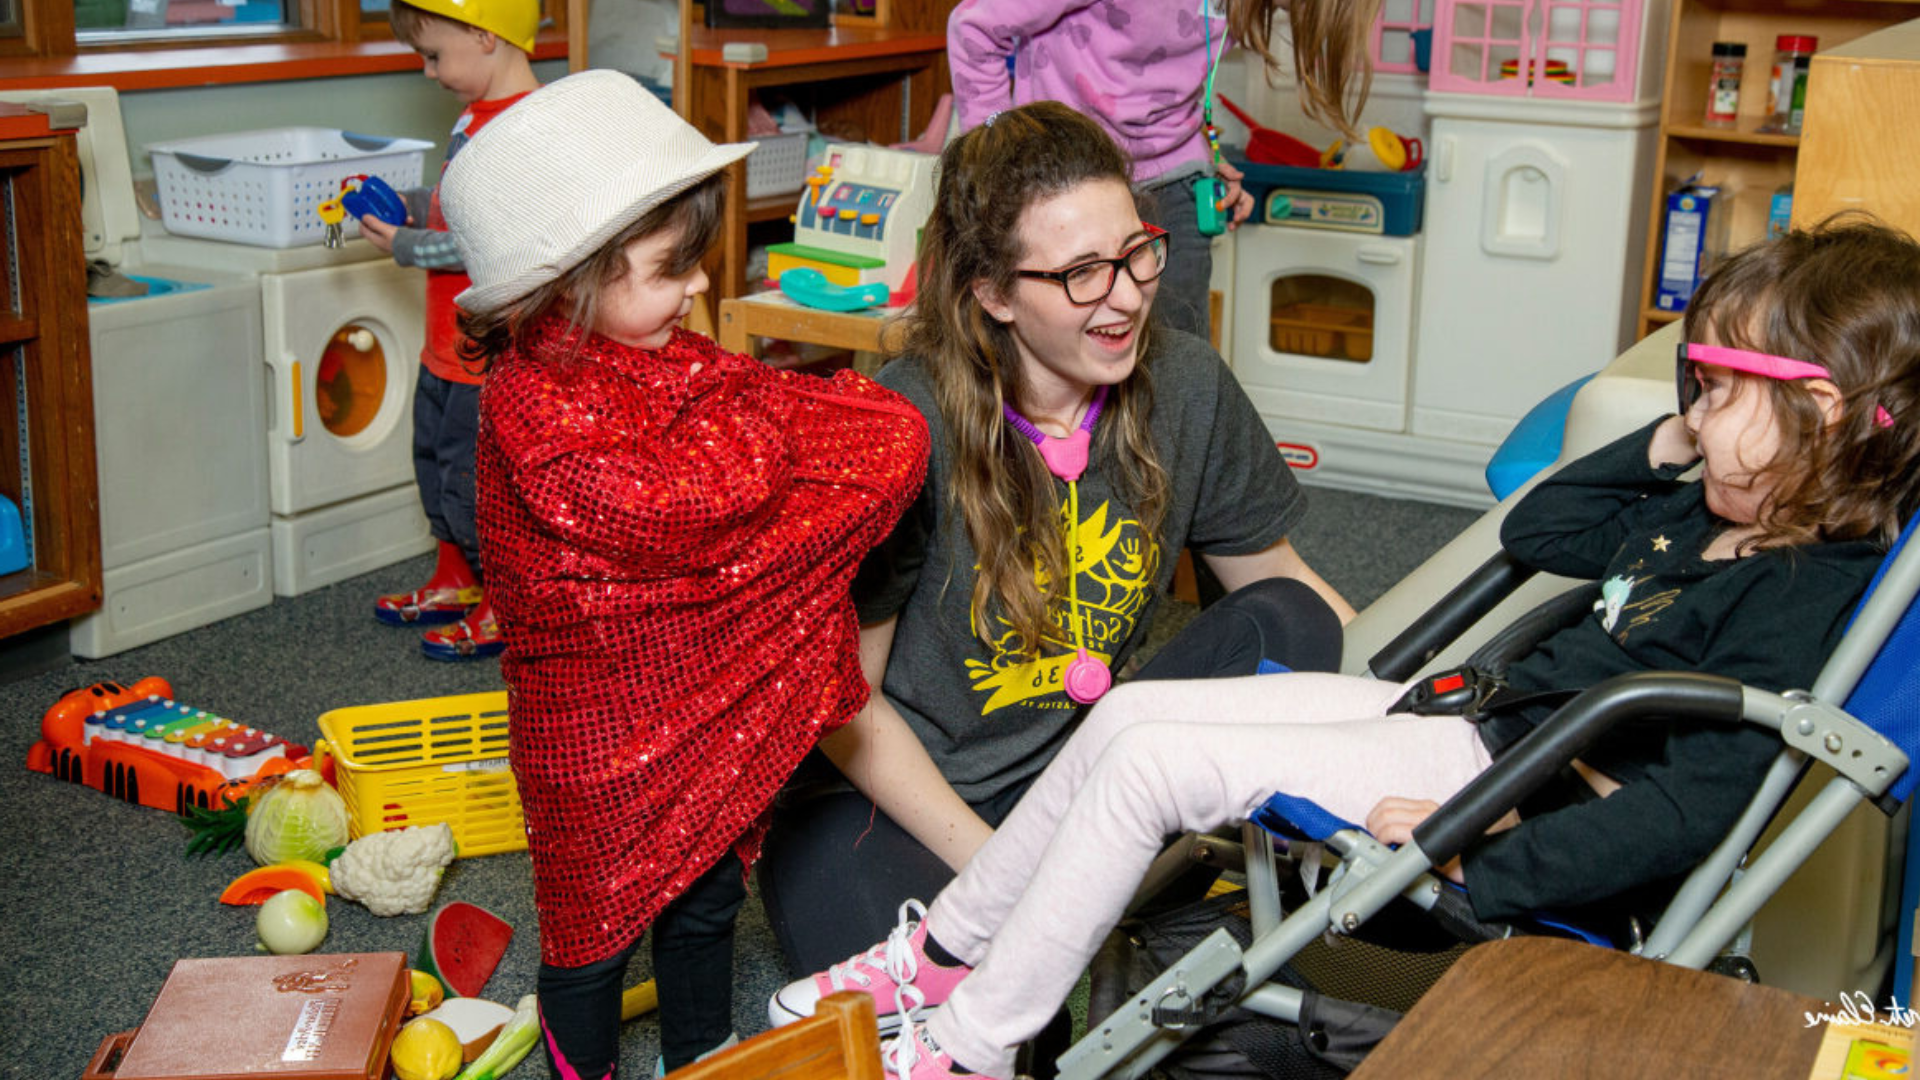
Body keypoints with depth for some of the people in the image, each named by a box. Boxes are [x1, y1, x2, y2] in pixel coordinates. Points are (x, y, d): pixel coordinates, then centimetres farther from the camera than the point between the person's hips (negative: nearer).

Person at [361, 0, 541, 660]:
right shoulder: (479, 115, 10)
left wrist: (407, 246, -18)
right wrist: (406, 204, 6)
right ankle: (455, 583, 38)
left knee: (474, 479, 0)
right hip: (449, 345, 11)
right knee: (436, 460, 22)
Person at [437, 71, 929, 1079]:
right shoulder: (535, 402, -25)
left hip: (712, 712, 8)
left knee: (707, 902, 23)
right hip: (604, 738, -8)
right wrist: (756, 418, -16)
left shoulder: (671, 358, 4)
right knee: (597, 922, 11)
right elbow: (666, 501, -30)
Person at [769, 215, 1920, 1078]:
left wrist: (1479, 866, -29)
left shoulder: (1802, 588, -17)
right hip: (1459, 709, 10)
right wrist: (1666, 444, 12)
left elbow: (1698, 804, -27)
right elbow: (1534, 529, 25)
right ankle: (941, 954, 15)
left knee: (1149, 763, -15)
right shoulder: (1708, 513, 11)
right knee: (1130, 712, 2)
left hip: (1509, 789, -10)